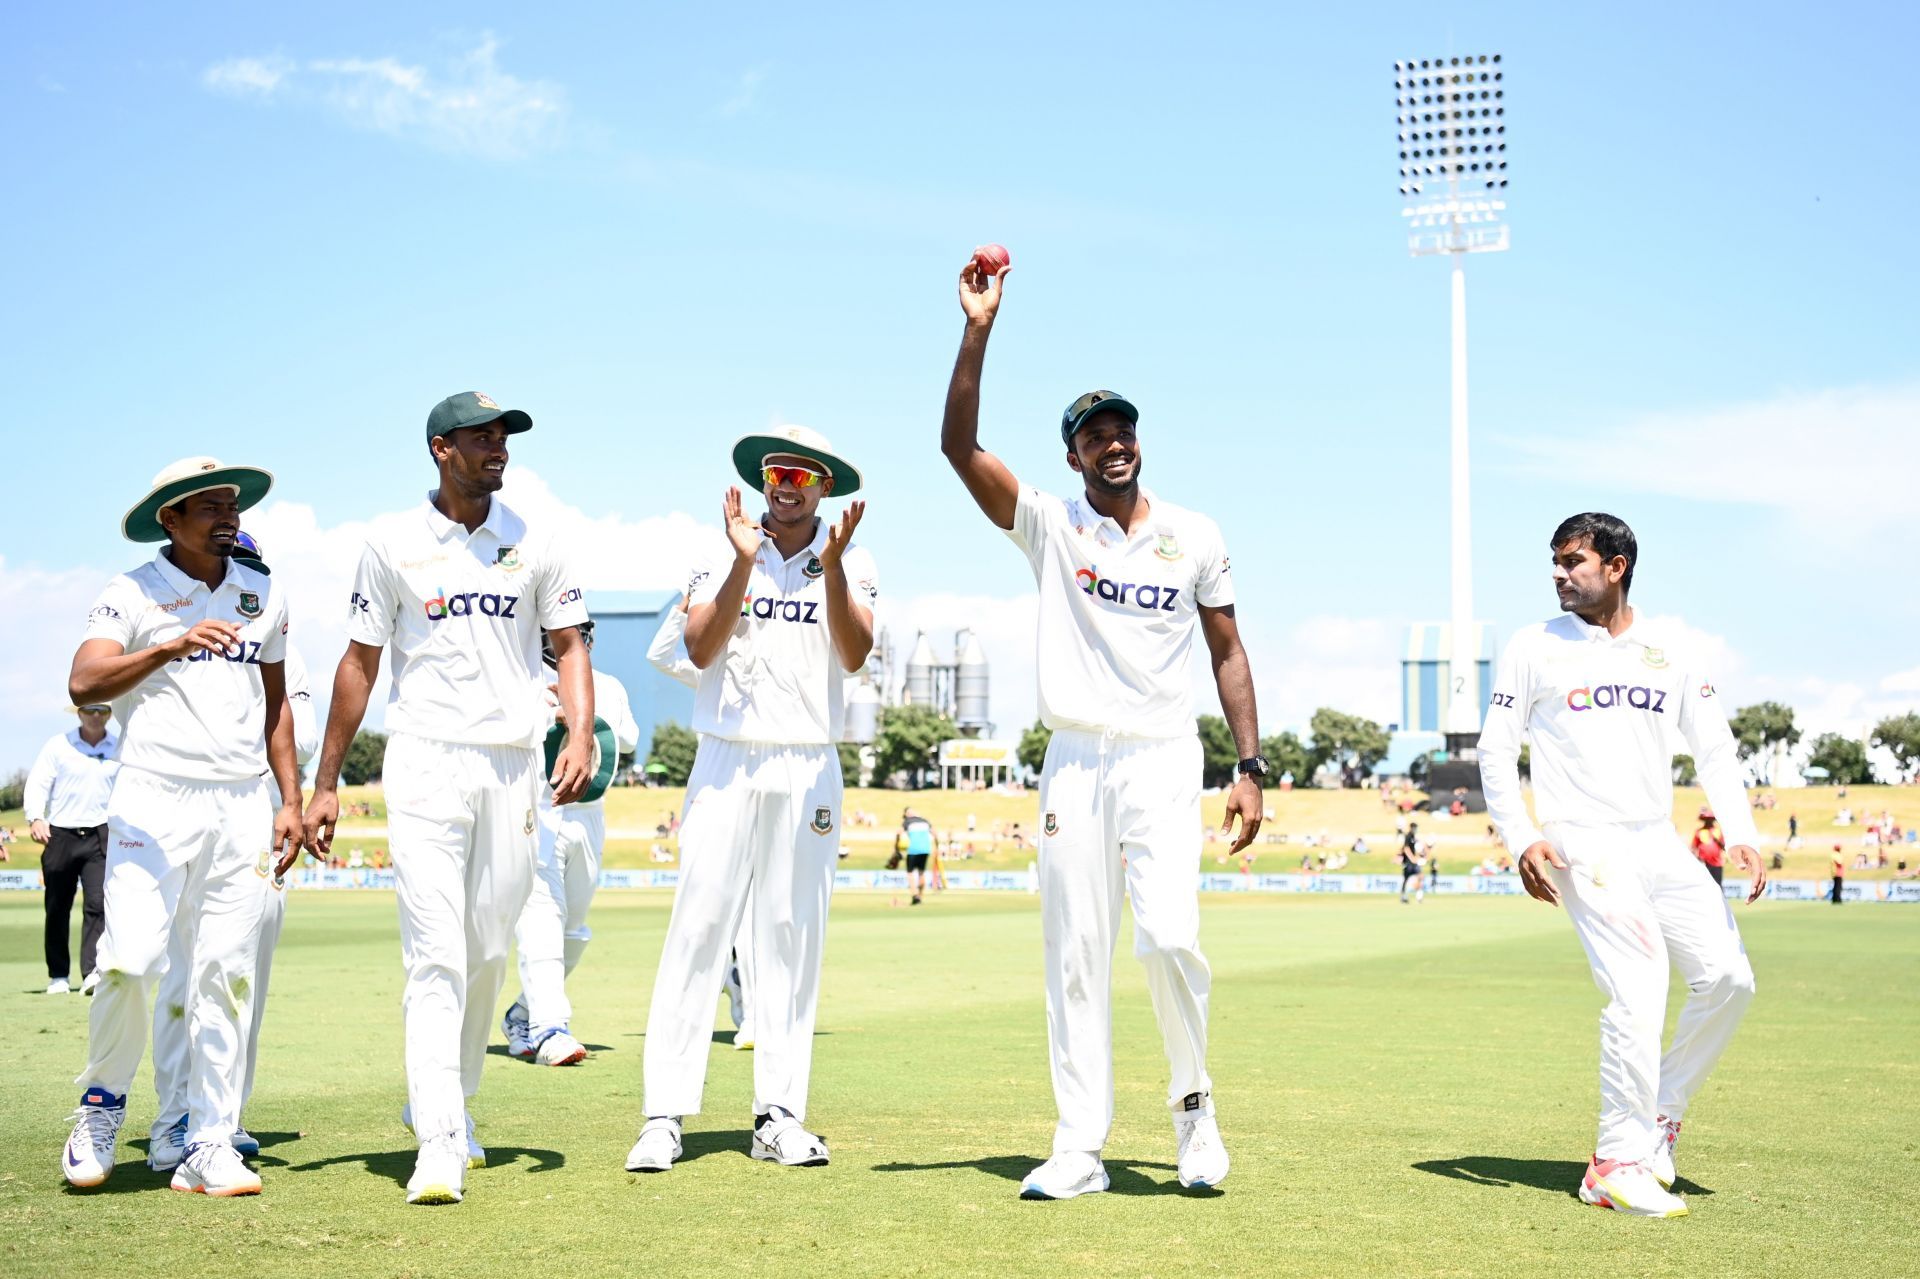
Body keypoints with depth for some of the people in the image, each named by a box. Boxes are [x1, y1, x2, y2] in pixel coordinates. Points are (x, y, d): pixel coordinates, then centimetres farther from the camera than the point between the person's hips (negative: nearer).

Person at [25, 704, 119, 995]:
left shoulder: (120, 750, 7)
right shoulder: (58, 745, 2)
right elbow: (38, 782, -3)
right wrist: (35, 818, -18)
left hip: (100, 838, 0)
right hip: (60, 836, 0)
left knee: (98, 904, -14)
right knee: (57, 909, 7)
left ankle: (93, 973, -20)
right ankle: (58, 976, 20)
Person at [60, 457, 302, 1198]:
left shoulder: (263, 596, 14)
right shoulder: (133, 595, -1)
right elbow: (84, 684, -17)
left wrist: (291, 800, 13)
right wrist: (171, 647, -31)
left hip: (243, 804, 4)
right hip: (155, 798, -4)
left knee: (225, 975, 0)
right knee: (129, 962, -13)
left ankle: (209, 1146, 4)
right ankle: (102, 1103, 14)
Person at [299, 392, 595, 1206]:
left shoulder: (533, 544, 9)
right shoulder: (392, 543, 3)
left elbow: (569, 645, 11)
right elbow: (360, 662, 6)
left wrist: (580, 736, -8)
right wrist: (326, 783, 4)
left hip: (513, 765, 3)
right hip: (426, 762, -3)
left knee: (488, 950, 8)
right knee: (436, 952, -11)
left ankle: (449, 1105, 28)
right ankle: (438, 1145, -13)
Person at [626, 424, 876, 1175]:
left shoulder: (851, 563, 6)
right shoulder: (721, 555, 6)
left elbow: (855, 655, -9)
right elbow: (700, 651, -8)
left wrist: (831, 564, -20)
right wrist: (744, 562, -17)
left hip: (808, 770, 1)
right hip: (725, 765, -1)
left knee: (793, 939, 3)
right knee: (697, 931, -6)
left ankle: (779, 1115, 8)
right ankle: (665, 1116, -5)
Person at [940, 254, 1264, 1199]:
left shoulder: (1195, 537, 6)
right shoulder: (1049, 525, 3)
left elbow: (1227, 651, 9)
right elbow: (959, 445, -10)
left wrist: (1250, 768, 1)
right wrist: (979, 330, -19)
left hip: (1162, 759, -1)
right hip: (1073, 763, 1)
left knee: (1168, 933, -15)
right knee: (1074, 957, 2)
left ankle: (1192, 1100, 10)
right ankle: (1080, 1149, 9)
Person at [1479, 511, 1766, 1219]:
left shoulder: (1669, 651, 13)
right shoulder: (1534, 648, 3)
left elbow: (1714, 747, 14)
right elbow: (1495, 751, 2)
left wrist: (1742, 834, 0)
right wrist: (1522, 839, -12)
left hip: (1660, 841, 5)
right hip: (1583, 843, -5)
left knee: (1728, 978, -4)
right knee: (1638, 991, -16)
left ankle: (1658, 1115, 15)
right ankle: (1618, 1162, -7)